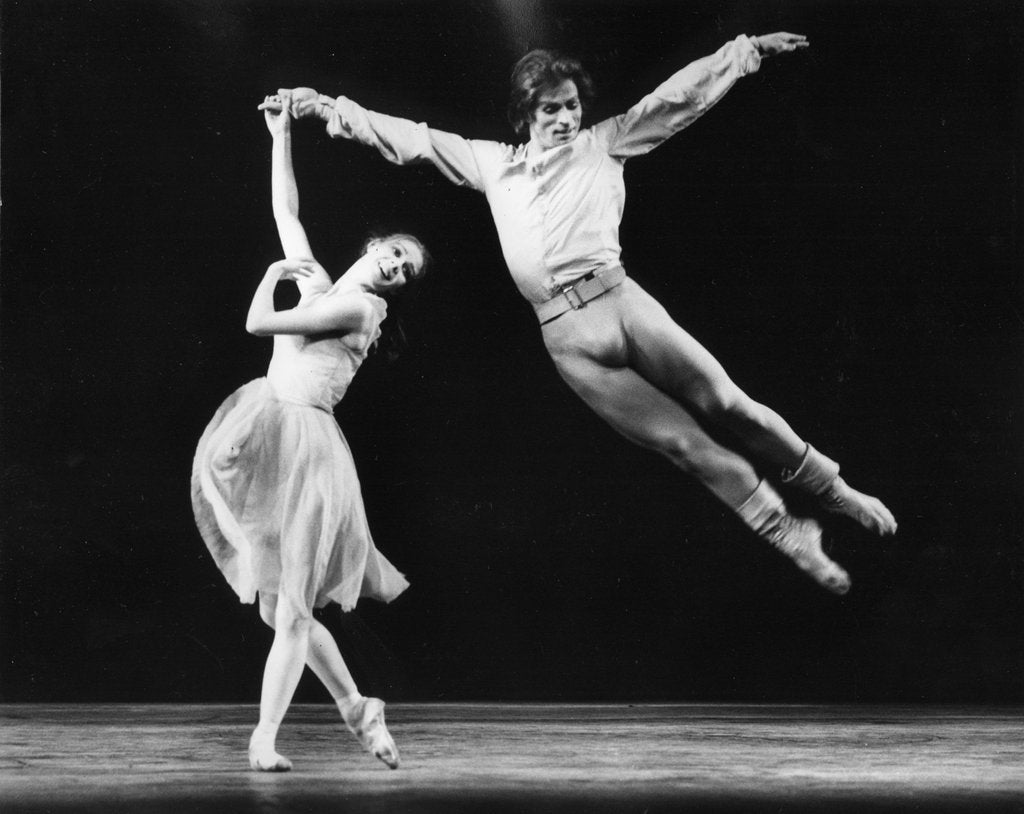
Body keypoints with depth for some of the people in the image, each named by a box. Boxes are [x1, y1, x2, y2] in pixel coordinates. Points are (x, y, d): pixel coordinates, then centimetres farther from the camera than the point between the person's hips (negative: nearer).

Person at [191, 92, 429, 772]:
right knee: (280, 604, 9)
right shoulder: (320, 283, 13)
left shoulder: (359, 308, -8)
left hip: (305, 445, -7)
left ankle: (264, 736, -7)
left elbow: (258, 324, -9)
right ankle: (356, 707, 21)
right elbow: (286, 212, 24)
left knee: (291, 607, -6)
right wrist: (283, 136, 24)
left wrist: (272, 275, 10)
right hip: (261, 431, 7)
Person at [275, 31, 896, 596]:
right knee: (681, 441, -4)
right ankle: (787, 534, 4)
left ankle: (832, 490, 9)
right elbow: (411, 139, 21)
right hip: (565, 335, 1)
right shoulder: (492, 163, 17)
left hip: (621, 301, -1)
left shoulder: (601, 145, 13)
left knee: (727, 405, -8)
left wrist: (748, 50, 9)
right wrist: (330, 109, 19)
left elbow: (680, 97, 12)